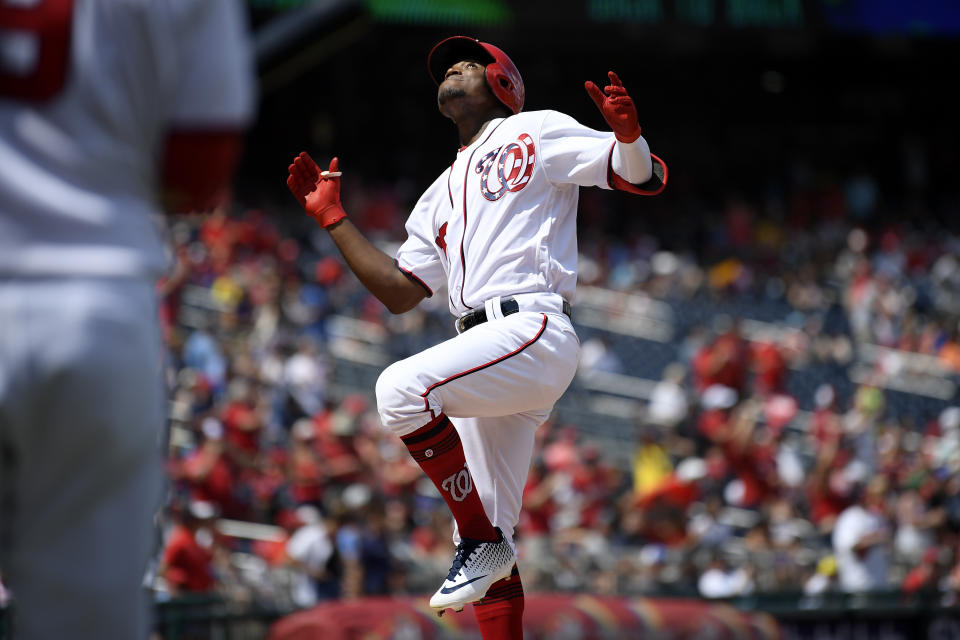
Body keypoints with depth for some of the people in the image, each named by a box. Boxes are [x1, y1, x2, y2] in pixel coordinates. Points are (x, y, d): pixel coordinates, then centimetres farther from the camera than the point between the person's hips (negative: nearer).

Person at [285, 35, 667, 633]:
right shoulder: (442, 194, 30)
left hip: (535, 331, -8)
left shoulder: (535, 133, 10)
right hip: (485, 352, 8)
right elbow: (400, 291, 25)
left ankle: (483, 543, -20)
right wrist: (331, 217, 24)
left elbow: (647, 178, 0)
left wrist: (628, 134, -23)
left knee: (402, 388, -30)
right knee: (485, 537, 3)